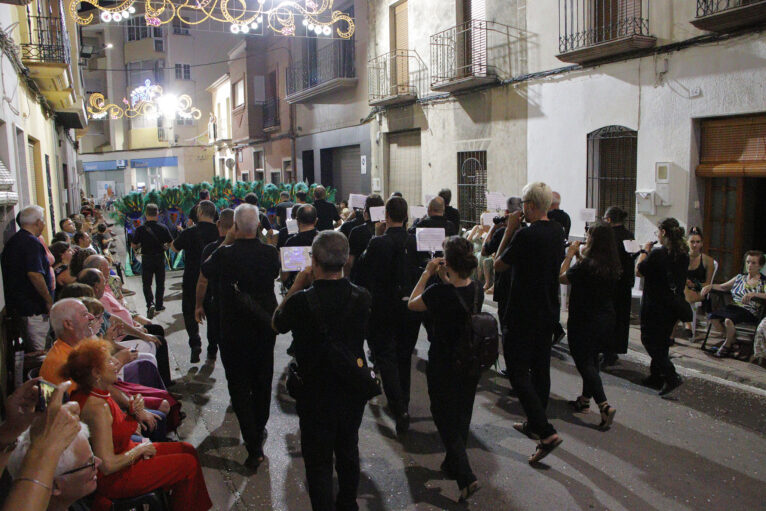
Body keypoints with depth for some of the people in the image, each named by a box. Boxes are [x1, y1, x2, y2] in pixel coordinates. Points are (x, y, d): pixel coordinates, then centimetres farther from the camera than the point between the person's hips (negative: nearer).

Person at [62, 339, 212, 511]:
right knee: (188, 465, -5)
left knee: (187, 450, 12)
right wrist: (139, 449, -16)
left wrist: (132, 413, -8)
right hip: (111, 480, -10)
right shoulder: (97, 407, -30)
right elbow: (108, 465, -32)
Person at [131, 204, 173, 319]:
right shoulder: (163, 228, -10)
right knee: (160, 283, 16)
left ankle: (150, 304, -11)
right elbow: (170, 243, -2)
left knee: (147, 284, 9)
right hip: (160, 258, 1)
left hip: (146, 259, -1)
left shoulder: (140, 229, -12)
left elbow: (133, 245, -7)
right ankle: (159, 305, 23)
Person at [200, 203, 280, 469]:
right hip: (265, 326, 4)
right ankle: (259, 430, 39)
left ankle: (254, 447, 1)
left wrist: (225, 242, 1)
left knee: (239, 386, 5)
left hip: (234, 331, -3)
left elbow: (205, 271, 1)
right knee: (262, 382, 21)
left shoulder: (225, 254, -19)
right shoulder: (271, 253, -11)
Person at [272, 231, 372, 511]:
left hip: (316, 396, -5)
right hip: (354, 390, 5)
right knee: (349, 452, 25)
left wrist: (297, 286, -3)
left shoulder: (301, 301, -26)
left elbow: (277, 324, -5)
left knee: (318, 462, 12)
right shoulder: (362, 297, -13)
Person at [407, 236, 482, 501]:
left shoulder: (439, 292, -26)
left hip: (443, 367, -6)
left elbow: (412, 303, -6)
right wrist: (444, 279, 7)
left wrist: (427, 274, -1)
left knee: (446, 421, 9)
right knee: (462, 416, 22)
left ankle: (466, 477, 2)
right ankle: (452, 465, 41)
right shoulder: (478, 290, -9)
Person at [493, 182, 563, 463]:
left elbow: (498, 264, -12)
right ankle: (535, 424, 32)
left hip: (523, 316, -8)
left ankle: (546, 432, -7)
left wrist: (509, 229, -7)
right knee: (540, 369, 17)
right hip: (549, 312, 8)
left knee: (519, 373, -1)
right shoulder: (558, 232, 3)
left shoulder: (525, 235, -22)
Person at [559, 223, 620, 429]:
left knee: (584, 362, -1)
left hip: (585, 322, -7)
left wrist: (570, 255, 1)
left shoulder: (586, 265, -23)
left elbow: (562, 278, -8)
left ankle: (604, 406, -11)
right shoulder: (613, 267, 0)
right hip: (606, 320, 8)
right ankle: (585, 399, 33)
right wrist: (580, 257, 11)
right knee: (592, 360, 20)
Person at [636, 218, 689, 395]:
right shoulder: (683, 254, 3)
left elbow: (639, 271, -10)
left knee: (650, 340, 2)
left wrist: (645, 251, 2)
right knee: (662, 341, 18)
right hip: (673, 305, 8)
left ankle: (671, 376, -9)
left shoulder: (658, 253, -20)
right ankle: (656, 376, 26)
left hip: (655, 305, -8)